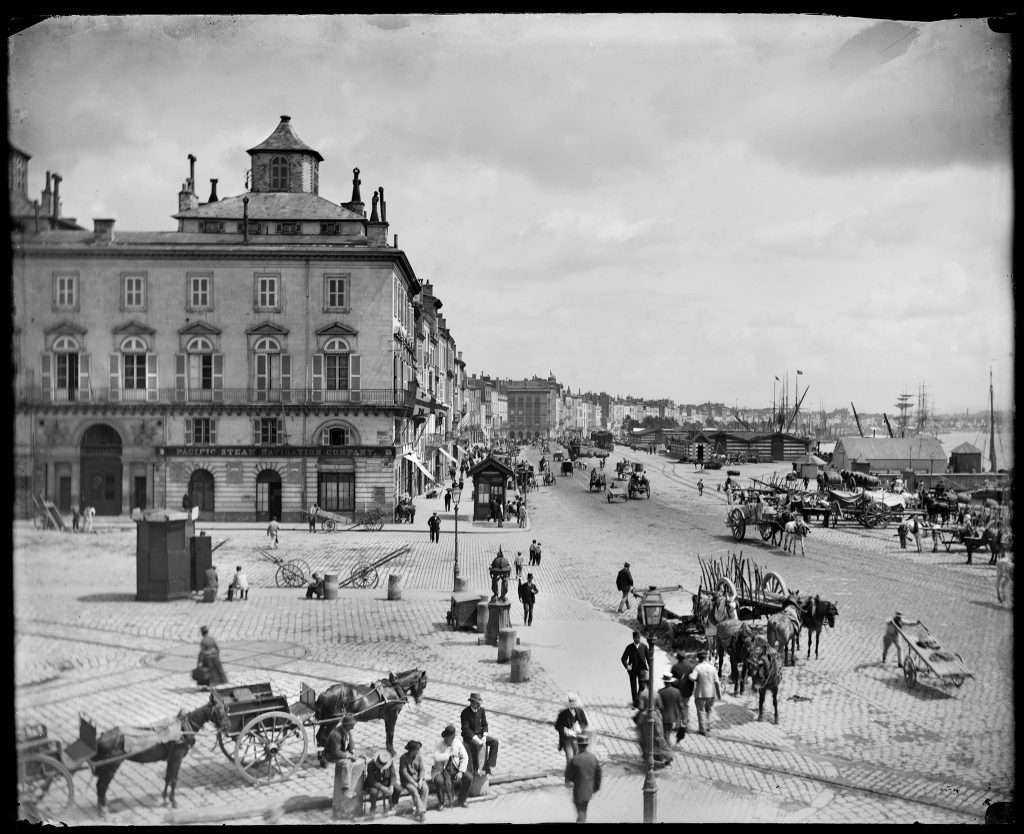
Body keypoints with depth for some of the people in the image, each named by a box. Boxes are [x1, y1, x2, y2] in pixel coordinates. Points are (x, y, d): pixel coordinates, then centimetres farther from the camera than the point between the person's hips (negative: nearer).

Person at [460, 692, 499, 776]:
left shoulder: (481, 710, 3)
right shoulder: (465, 713, -13)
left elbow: (484, 725, 8)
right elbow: (465, 729, -17)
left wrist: (484, 737, -10)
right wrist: (476, 739, -25)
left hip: (480, 734, 6)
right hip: (469, 736, -6)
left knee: (495, 741, -16)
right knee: (475, 745, -37)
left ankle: (488, 766, -17)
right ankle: (475, 770, -25)